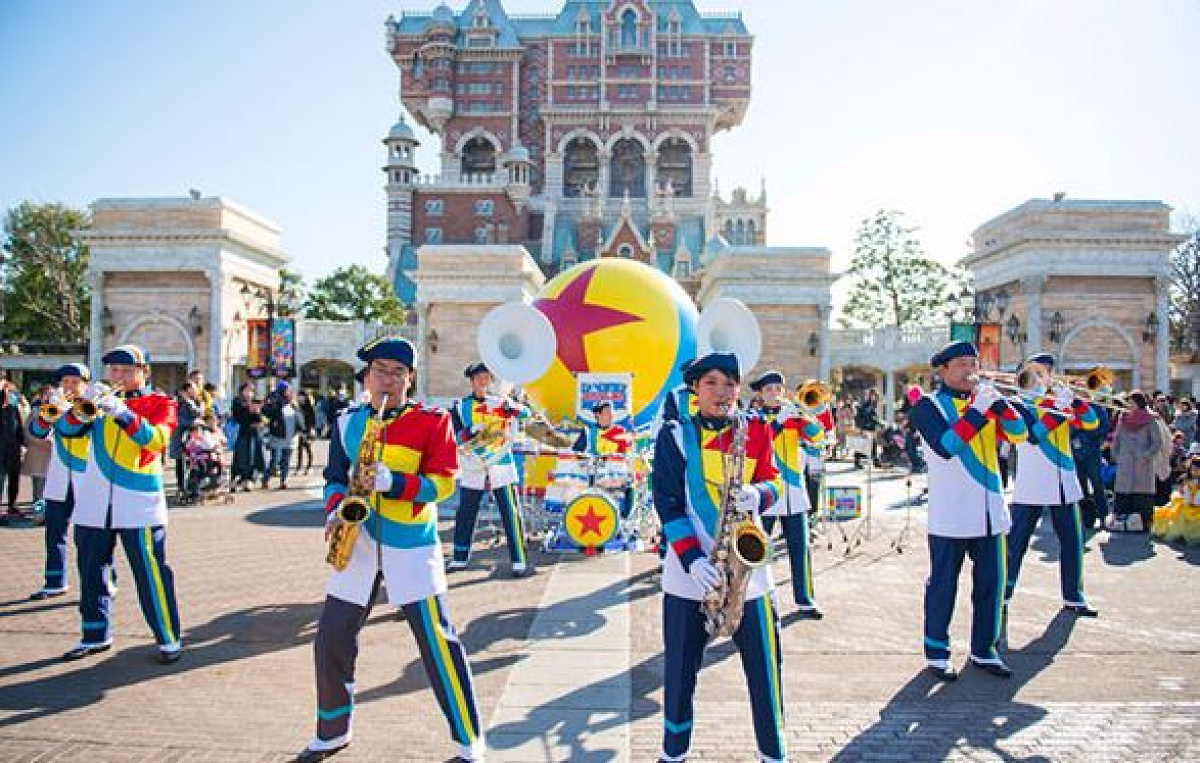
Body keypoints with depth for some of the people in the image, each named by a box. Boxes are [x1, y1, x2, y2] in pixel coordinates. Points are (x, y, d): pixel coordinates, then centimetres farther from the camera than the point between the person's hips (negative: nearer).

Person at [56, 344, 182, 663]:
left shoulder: (160, 402, 3)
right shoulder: (102, 399, 15)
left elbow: (157, 438, -16)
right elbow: (67, 429, 2)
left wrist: (122, 413, -28)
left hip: (139, 503, -5)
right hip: (94, 502, 5)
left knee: (151, 573, -4)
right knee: (91, 572, 13)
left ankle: (169, 638, 5)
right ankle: (95, 635, 27)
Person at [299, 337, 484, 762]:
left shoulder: (432, 422, -5)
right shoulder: (346, 423, 8)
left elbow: (444, 481, -11)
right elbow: (336, 478, 14)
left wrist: (392, 482, -24)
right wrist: (336, 508, -6)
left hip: (412, 544, -4)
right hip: (358, 542, 5)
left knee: (437, 643, -5)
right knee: (331, 640, 9)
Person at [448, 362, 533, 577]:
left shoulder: (501, 403, 6)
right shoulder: (460, 406, 7)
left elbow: (526, 413, -3)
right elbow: (455, 436, -2)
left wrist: (512, 408, -23)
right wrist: (472, 431, -20)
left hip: (501, 469, -1)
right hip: (472, 470, 1)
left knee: (511, 515, -4)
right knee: (464, 516, 7)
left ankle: (520, 561, 1)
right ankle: (459, 559, 22)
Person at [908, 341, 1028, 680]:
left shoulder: (985, 400, 13)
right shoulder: (928, 405, -5)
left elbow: (1018, 434, 1)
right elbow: (946, 446, -21)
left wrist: (998, 401, -12)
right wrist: (978, 410, -20)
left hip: (989, 512, 6)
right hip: (949, 515, -6)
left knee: (991, 583, 11)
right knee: (943, 585, 3)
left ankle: (983, 650, 26)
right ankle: (936, 654, 16)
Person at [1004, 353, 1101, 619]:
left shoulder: (1059, 401, 13)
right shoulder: (1018, 405, -3)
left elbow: (1091, 423, 2)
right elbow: (1033, 434, -20)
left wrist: (1075, 400, -11)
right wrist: (1059, 411, -21)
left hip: (1064, 485, 5)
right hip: (1030, 487, -5)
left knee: (1072, 541, 9)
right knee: (1016, 543, -1)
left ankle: (1073, 597, 21)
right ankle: (1003, 595, 8)